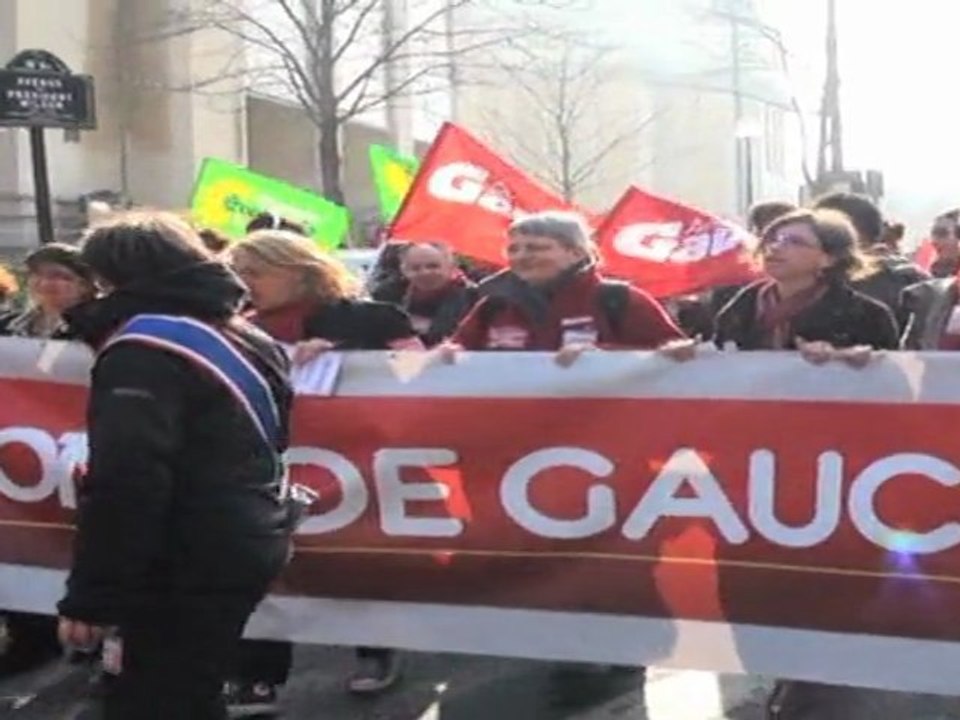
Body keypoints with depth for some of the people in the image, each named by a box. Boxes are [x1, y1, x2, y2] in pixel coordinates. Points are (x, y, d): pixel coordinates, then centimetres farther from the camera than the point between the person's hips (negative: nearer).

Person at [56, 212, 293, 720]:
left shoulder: (144, 347, -14)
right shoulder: (236, 336, 16)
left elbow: (124, 483, -22)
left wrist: (91, 597, -19)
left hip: (189, 568, -9)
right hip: (242, 549, 10)